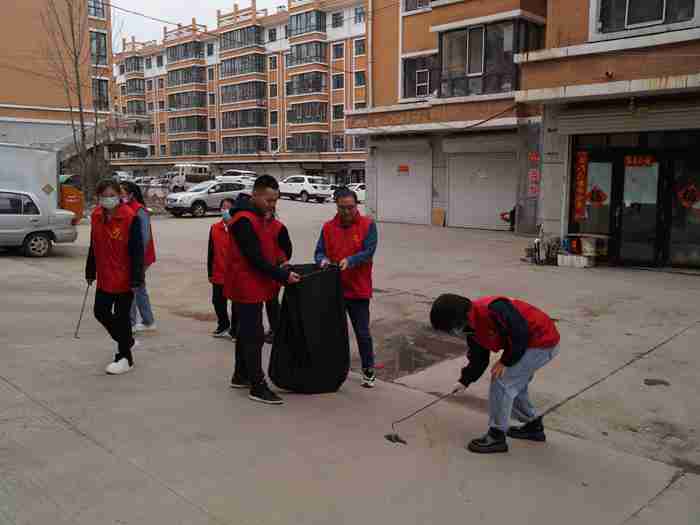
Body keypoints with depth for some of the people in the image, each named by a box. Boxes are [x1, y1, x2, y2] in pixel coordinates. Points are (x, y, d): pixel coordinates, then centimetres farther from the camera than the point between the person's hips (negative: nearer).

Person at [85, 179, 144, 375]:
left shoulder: (130, 217, -16)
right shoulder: (96, 216, 4)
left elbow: (137, 250, -17)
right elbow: (94, 246, 14)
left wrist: (136, 279, -19)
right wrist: (90, 272, 18)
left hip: (124, 278, -7)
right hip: (104, 277, 7)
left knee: (121, 317, 2)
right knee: (100, 311, 12)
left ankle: (125, 358, 18)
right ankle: (127, 340, 36)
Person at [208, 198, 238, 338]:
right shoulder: (214, 228, 2)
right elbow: (211, 252, 6)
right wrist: (210, 272, 7)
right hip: (219, 274, 4)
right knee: (218, 301, 13)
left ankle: (235, 330, 20)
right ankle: (223, 326, 34)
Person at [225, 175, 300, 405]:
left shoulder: (259, 217, 13)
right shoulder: (244, 221, -19)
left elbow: (277, 237, 16)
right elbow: (256, 259, -23)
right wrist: (283, 276, -21)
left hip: (254, 286, 10)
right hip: (247, 287, -10)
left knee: (247, 332, 18)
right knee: (254, 336, -6)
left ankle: (241, 376, 30)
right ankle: (257, 387, 1)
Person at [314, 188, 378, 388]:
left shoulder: (368, 225, -5)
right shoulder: (328, 227, 4)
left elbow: (369, 251, -14)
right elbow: (319, 251, 1)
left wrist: (350, 260, -29)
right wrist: (323, 260, -21)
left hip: (358, 290, -3)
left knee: (362, 332, 5)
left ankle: (368, 370, 21)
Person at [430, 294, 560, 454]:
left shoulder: (492, 309, -31)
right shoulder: (472, 328, 2)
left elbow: (520, 333, -27)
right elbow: (478, 359, 11)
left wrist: (506, 361, -18)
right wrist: (465, 381, 1)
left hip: (543, 343, -9)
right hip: (529, 342, 9)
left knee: (502, 381, -9)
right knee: (513, 385, 18)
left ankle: (497, 437, 2)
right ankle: (534, 426, 37)